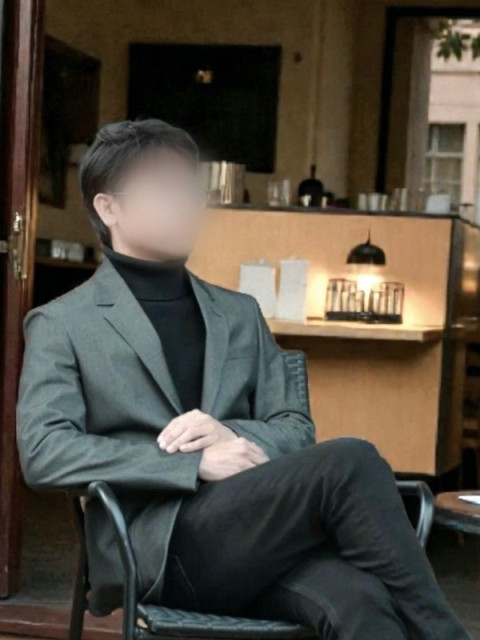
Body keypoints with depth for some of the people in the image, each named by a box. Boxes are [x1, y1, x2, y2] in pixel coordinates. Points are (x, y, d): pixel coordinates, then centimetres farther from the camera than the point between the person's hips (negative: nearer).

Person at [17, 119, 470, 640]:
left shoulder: (240, 314, 25)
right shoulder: (61, 324, 11)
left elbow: (296, 430, 20)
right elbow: (42, 451, -4)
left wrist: (235, 436, -5)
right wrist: (196, 464, -13)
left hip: (260, 532, 4)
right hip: (161, 543, -4)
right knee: (350, 462, -28)